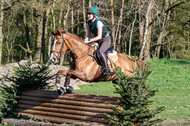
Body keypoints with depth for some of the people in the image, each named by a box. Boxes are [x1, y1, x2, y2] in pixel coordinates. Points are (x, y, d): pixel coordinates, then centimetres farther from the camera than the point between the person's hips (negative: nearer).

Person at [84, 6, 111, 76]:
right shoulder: (88, 23, 0)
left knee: (100, 51, -32)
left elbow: (99, 36, -26)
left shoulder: (98, 22, -23)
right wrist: (85, 40, -16)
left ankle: (106, 69, -25)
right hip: (98, 41, 9)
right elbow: (88, 35, 5)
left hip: (106, 40, -9)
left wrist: (89, 40, -31)